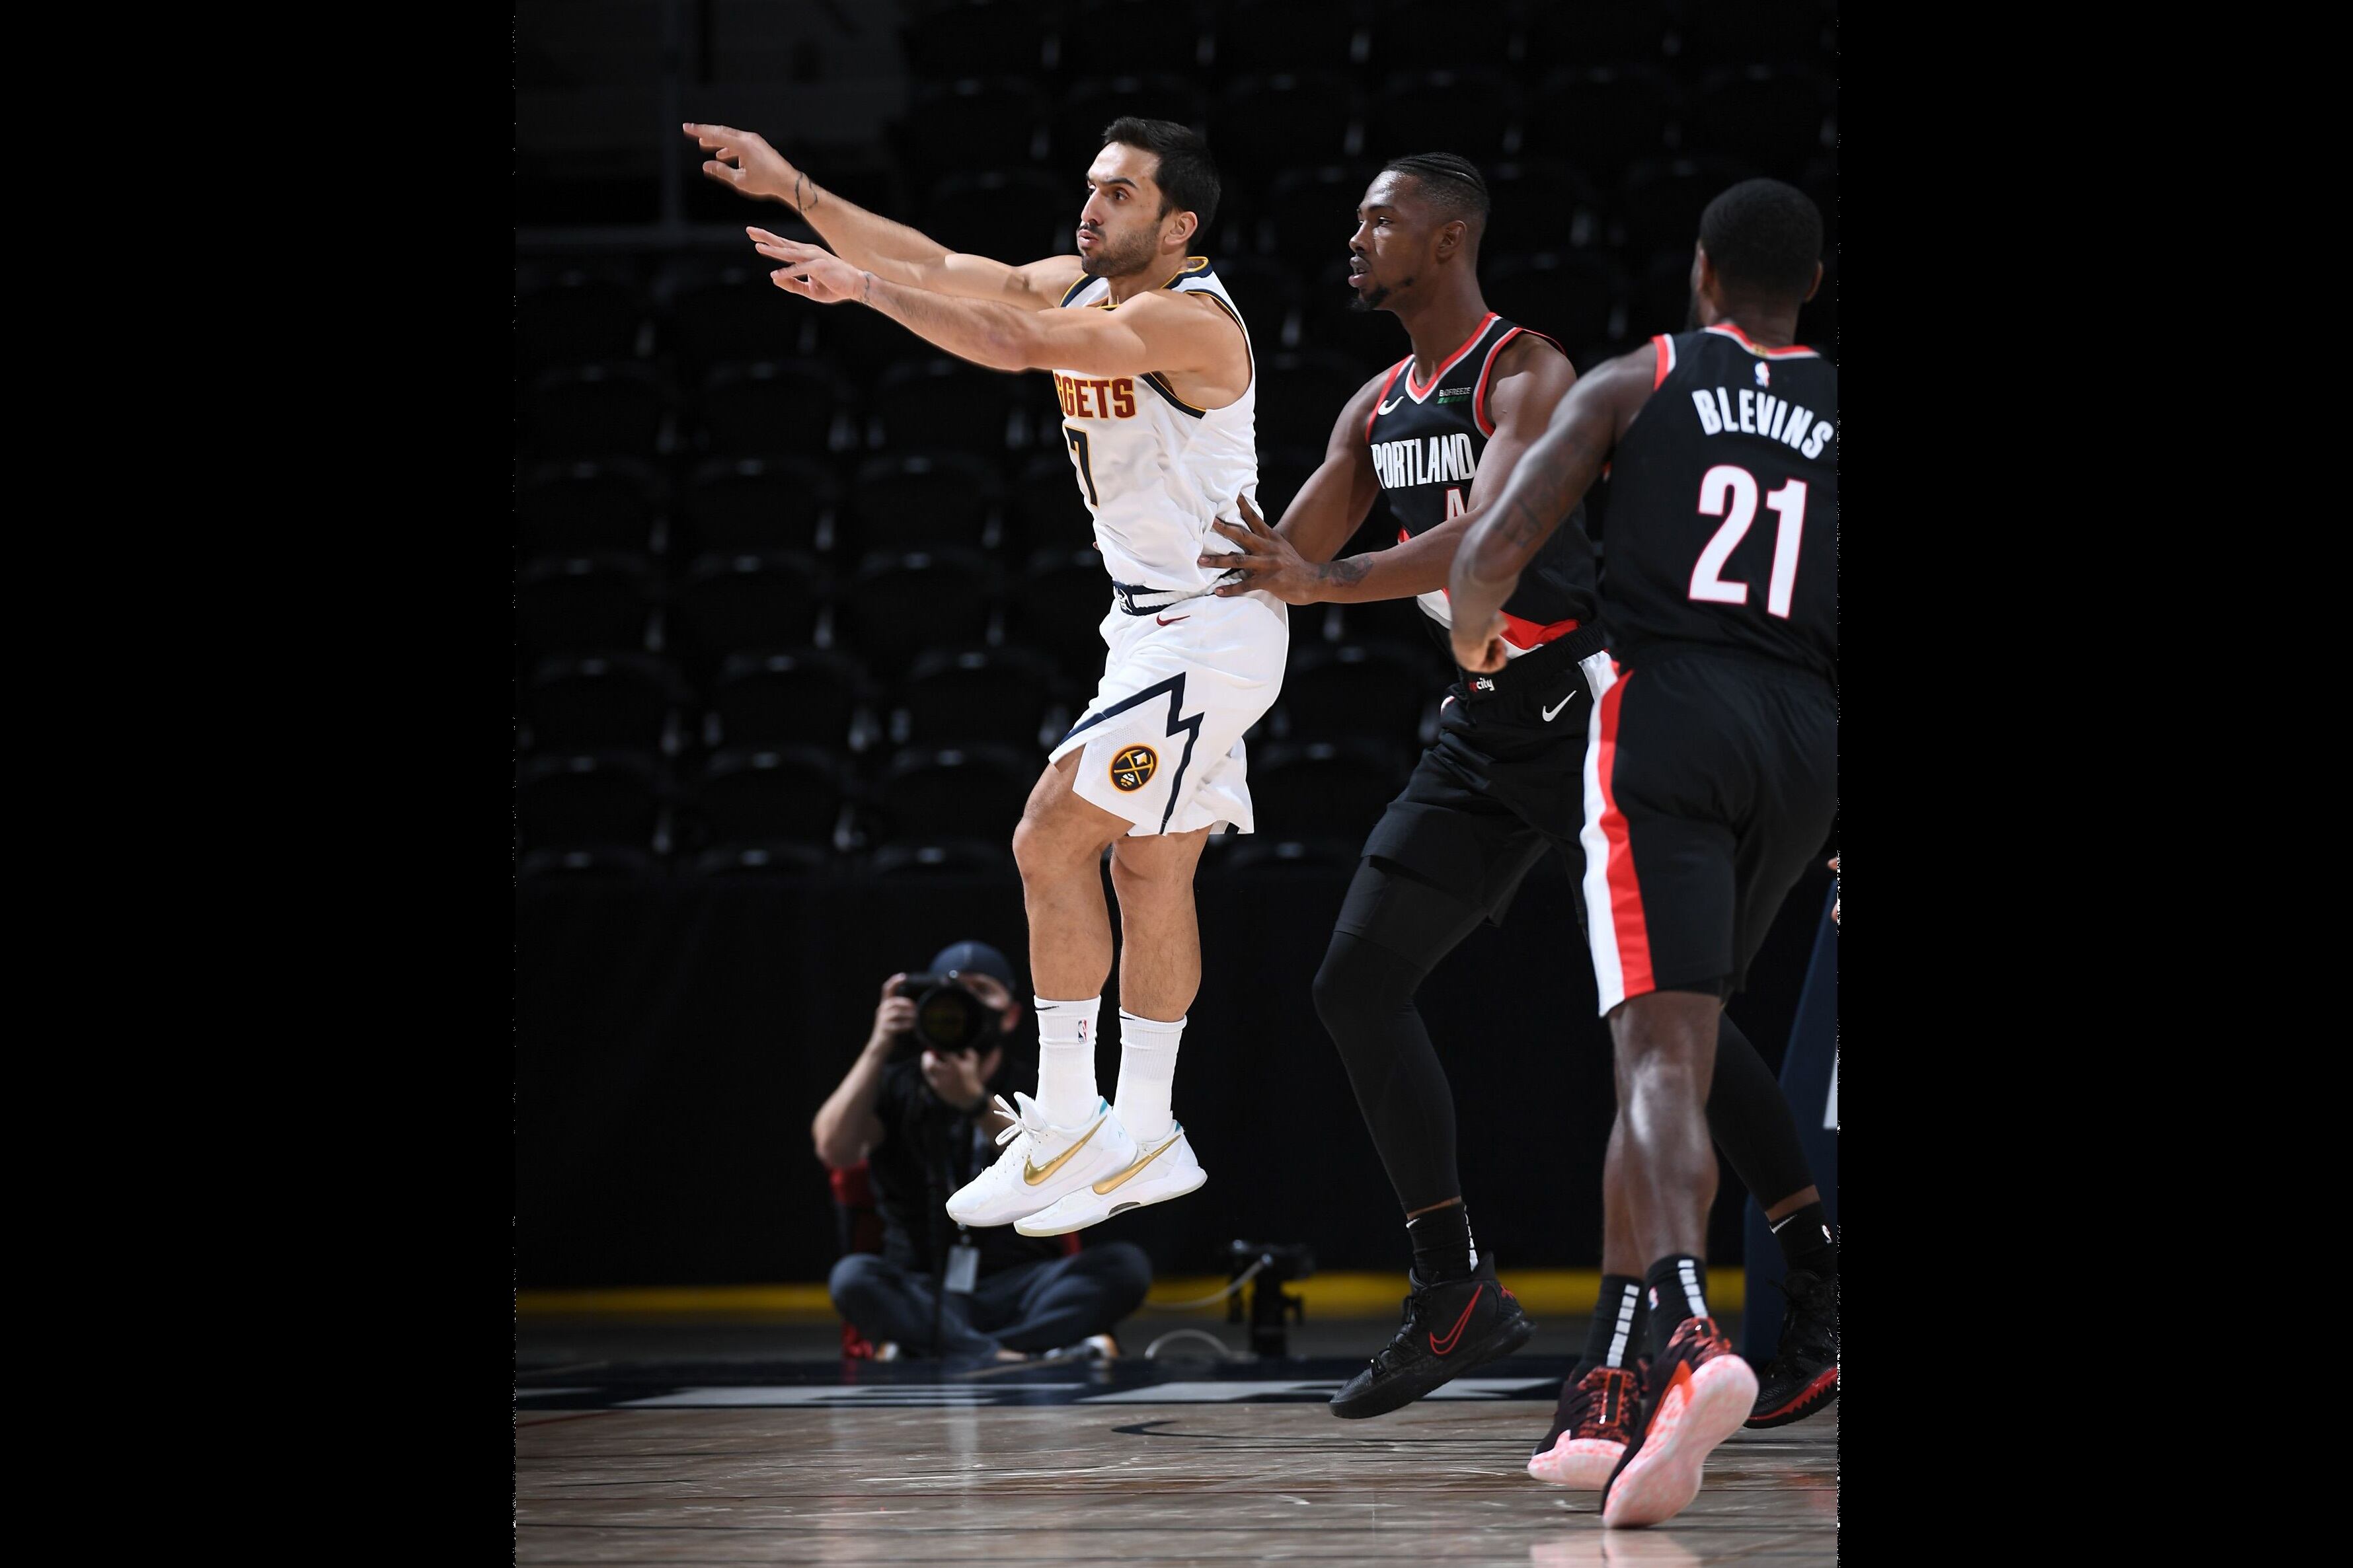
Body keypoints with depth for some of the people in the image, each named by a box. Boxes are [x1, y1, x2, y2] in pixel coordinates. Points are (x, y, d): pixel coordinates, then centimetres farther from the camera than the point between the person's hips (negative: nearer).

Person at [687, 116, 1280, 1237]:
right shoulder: (1082, 288, 7)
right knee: (1148, 870, 12)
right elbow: (944, 270, 3)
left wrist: (862, 288, -28)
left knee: (1052, 839, -12)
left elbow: (1017, 343, -32)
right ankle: (1143, 1141, 18)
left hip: (1210, 628, -10)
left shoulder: (1190, 319, -21)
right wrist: (797, 193, -4)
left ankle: (1063, 1128, -6)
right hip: (1153, 624, 10)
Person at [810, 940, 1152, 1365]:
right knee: (853, 1278, -32)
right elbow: (835, 1150, -8)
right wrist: (879, 1048, -11)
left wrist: (974, 1102, -23)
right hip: (921, 1296, -1)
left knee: (1125, 1265, -27)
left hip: (1017, 1292, 1)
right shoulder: (897, 1087, 12)